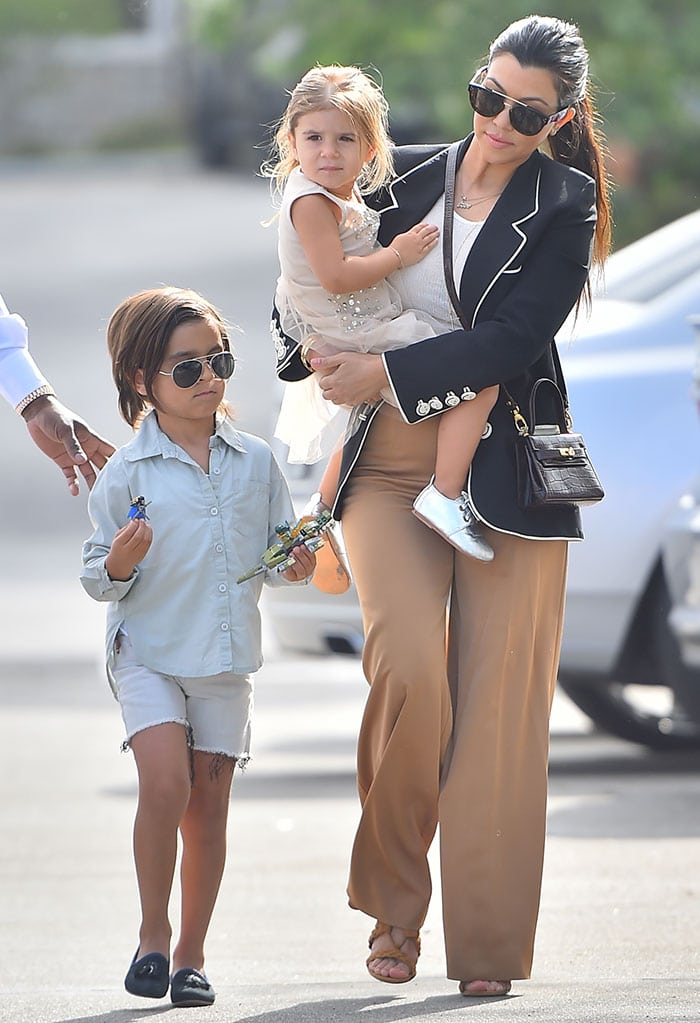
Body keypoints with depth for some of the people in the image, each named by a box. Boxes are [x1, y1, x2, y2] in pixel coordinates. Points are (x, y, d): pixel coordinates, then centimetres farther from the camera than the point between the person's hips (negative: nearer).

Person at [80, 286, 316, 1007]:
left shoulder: (255, 462, 3)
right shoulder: (126, 474, -7)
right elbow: (97, 578, -4)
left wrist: (295, 565, -9)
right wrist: (119, 565, -25)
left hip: (226, 660, 3)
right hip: (148, 653, -3)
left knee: (208, 804, 6)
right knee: (165, 782, -20)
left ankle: (191, 954, 16)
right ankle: (152, 933, -3)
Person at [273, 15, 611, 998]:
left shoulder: (564, 206, 0)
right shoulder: (407, 177, 10)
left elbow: (511, 340, -11)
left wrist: (386, 373, -14)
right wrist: (310, 357, 4)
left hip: (503, 470, -2)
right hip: (389, 468, 2)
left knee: (496, 704, -4)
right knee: (409, 667, -17)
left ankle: (487, 945, 3)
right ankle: (394, 907, 0)